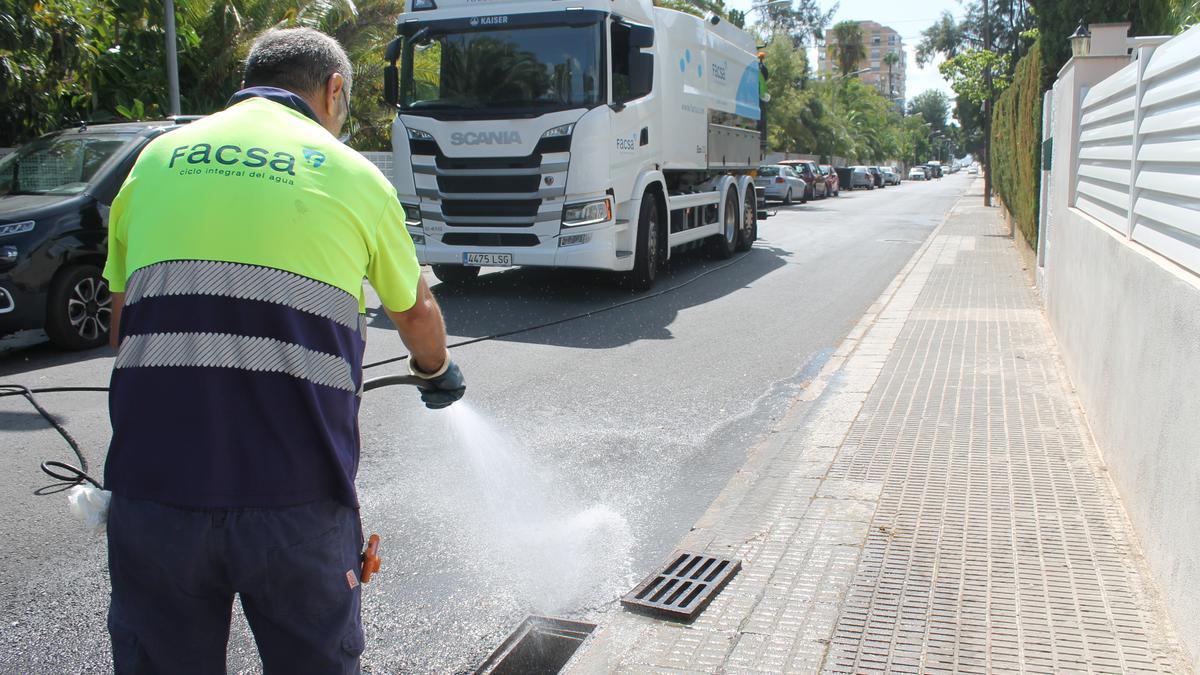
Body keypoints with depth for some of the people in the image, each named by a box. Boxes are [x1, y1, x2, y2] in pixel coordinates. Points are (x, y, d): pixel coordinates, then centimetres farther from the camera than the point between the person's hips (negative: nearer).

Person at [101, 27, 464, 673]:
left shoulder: (155, 159, 13)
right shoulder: (350, 172, 6)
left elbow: (123, 326, 20)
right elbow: (415, 313, 21)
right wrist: (437, 373, 41)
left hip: (151, 482, 3)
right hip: (296, 496, -2)